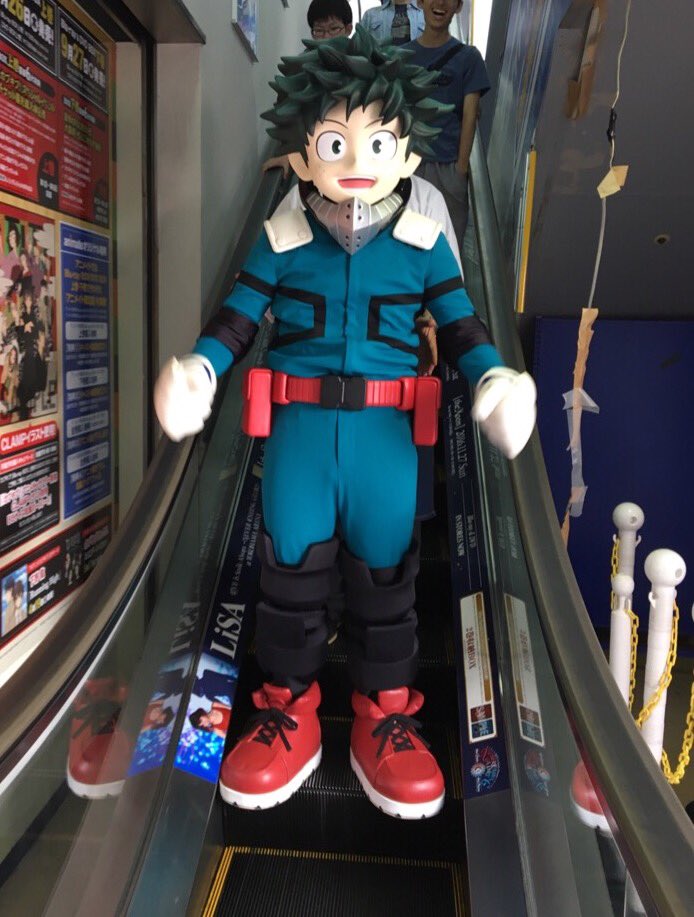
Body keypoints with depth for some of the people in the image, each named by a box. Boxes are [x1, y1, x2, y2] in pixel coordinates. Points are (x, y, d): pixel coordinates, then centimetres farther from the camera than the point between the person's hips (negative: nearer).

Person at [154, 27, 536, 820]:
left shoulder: (425, 245, 4)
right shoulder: (281, 242, 3)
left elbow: (460, 327, 6)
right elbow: (235, 319, 7)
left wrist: (493, 381, -11)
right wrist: (198, 369, -10)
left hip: (387, 433, 0)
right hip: (299, 428, 1)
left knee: (385, 573, 8)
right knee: (289, 568, 6)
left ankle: (384, 715, 27)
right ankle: (288, 710, 26)